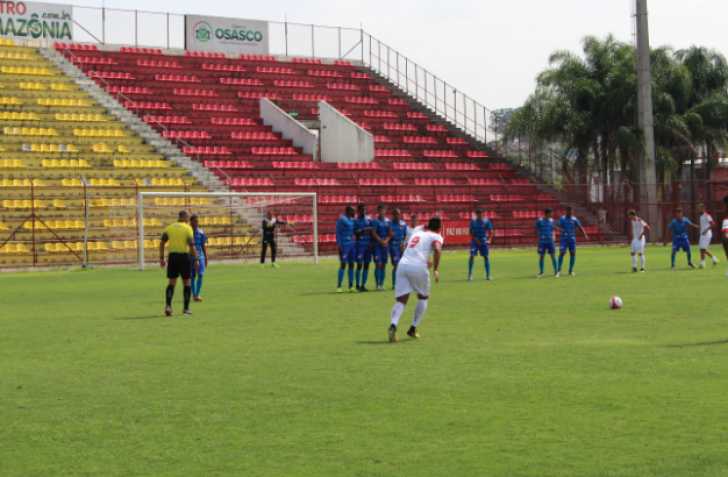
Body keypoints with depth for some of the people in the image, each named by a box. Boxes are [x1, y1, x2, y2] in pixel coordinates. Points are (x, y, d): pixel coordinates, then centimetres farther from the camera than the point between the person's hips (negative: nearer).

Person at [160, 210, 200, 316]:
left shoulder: (169, 227, 8)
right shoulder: (187, 228, -5)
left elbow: (162, 243, 4)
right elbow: (191, 246, -11)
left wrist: (161, 258, 10)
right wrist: (196, 259, -5)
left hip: (172, 256, 4)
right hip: (184, 256, -4)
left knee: (172, 282, 6)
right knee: (187, 282, 8)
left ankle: (168, 306, -11)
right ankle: (186, 309, 8)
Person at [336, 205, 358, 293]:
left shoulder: (351, 220, 15)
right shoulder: (342, 219, -10)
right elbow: (338, 233, -12)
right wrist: (339, 247, -17)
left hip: (352, 245, 8)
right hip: (344, 245, -8)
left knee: (351, 265, 6)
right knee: (343, 265, -10)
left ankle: (351, 286, 11)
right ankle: (339, 287, -6)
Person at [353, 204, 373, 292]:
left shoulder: (369, 219, 8)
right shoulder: (355, 220, -3)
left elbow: (372, 232, 10)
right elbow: (356, 233, -7)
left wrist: (371, 243, 1)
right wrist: (364, 230, -21)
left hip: (368, 244, 4)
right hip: (360, 244, -4)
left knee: (366, 265, 5)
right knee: (359, 264, -6)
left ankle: (363, 285, 11)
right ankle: (357, 285, 4)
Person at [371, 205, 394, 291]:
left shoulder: (388, 221, 10)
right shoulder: (375, 221, -5)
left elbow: (390, 234, 9)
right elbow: (374, 234, -9)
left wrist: (386, 241, -8)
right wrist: (382, 242, -12)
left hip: (385, 245, 5)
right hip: (377, 245, -5)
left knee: (383, 266, 6)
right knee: (378, 264, -10)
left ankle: (382, 284, 12)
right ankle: (378, 285, -6)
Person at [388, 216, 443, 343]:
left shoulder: (417, 233, 29)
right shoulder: (436, 237, 10)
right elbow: (437, 249, -12)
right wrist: (435, 270, -13)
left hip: (402, 265, 4)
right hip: (418, 267, -4)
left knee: (401, 300, 2)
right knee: (423, 298, 19)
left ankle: (393, 326, -24)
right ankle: (413, 329, 15)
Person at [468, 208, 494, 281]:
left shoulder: (486, 221, -6)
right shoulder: (473, 221, -6)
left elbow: (490, 231, -4)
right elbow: (471, 232, -3)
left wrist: (489, 240, -19)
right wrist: (476, 240, -13)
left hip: (484, 242, 1)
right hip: (475, 241, -1)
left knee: (486, 257, 1)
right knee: (472, 256, -15)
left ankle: (488, 275, 10)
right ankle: (470, 274, -4)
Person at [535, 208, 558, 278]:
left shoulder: (551, 221, 6)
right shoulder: (539, 221, -3)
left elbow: (553, 230, 14)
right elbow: (536, 231, 3)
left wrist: (553, 236, -6)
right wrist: (536, 240, 0)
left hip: (550, 241, 2)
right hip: (542, 241, -2)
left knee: (553, 256, -3)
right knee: (541, 256, 2)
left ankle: (556, 272, 5)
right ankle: (541, 273, 12)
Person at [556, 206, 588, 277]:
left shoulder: (574, 219, 6)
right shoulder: (562, 218, -3)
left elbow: (580, 228, 5)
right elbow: (557, 226, -12)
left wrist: (585, 235, -9)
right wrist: (559, 229, -36)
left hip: (572, 239, 3)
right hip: (564, 239, -3)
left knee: (573, 254, -3)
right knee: (562, 253, -12)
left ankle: (570, 271, 9)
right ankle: (559, 270, 5)